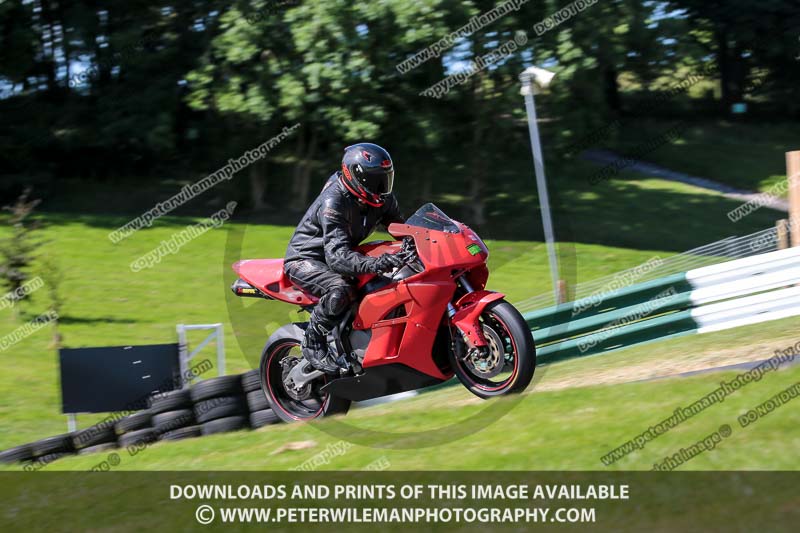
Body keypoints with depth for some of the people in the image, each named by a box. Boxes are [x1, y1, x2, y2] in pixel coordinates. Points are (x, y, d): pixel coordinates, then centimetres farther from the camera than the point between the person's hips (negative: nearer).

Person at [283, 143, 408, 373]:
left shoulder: (382, 199, -6)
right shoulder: (333, 202, -31)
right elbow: (337, 256, -40)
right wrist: (374, 263, -57)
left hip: (341, 253, 8)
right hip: (305, 259, -8)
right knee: (340, 290, -37)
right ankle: (312, 342, -17)